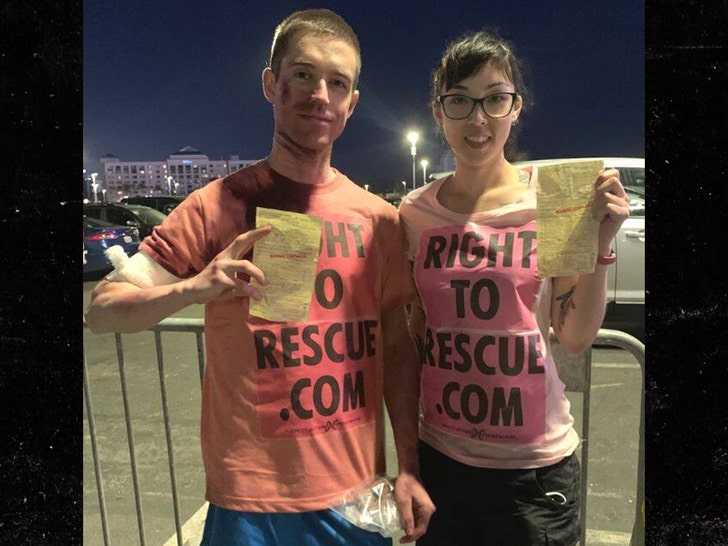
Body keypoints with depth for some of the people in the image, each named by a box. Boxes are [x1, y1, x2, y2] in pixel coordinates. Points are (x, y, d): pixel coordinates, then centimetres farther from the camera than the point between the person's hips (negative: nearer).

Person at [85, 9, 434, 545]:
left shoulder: (379, 218, 0)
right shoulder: (217, 206, -8)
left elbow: (396, 346, 4)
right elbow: (102, 310, -7)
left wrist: (409, 468, 1)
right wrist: (196, 287, -26)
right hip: (251, 500, -2)